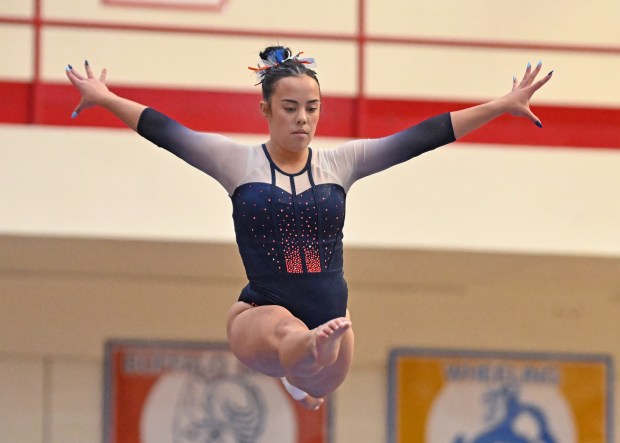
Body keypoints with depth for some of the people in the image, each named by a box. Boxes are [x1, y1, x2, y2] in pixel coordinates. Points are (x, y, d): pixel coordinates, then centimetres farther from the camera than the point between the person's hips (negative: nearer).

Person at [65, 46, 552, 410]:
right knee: (288, 332, -39)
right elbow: (165, 131, -2)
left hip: (330, 316, 4)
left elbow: (423, 137, 1)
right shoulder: (239, 162, -1)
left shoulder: (339, 163, 3)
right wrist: (105, 98, -8)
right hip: (259, 317, -4)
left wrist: (502, 105, -1)